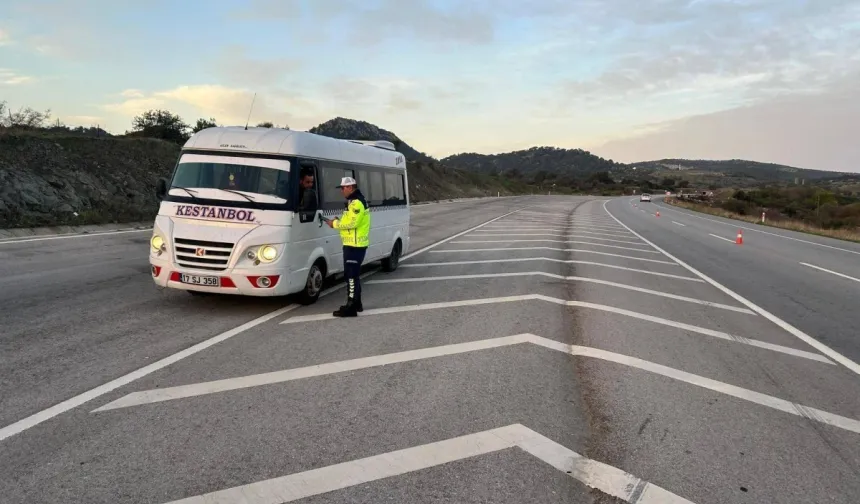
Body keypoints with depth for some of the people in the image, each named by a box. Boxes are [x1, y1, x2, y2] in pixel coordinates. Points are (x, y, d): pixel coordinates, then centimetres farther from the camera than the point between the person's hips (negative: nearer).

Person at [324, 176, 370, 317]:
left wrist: (334, 224, -12)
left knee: (351, 276, -10)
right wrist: (338, 221, 5)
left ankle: (351, 308, -9)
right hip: (354, 244, 11)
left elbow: (351, 223, -24)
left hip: (355, 245, -11)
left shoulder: (356, 203, -17)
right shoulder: (355, 201, 18)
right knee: (353, 275, 17)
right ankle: (356, 303, 26)